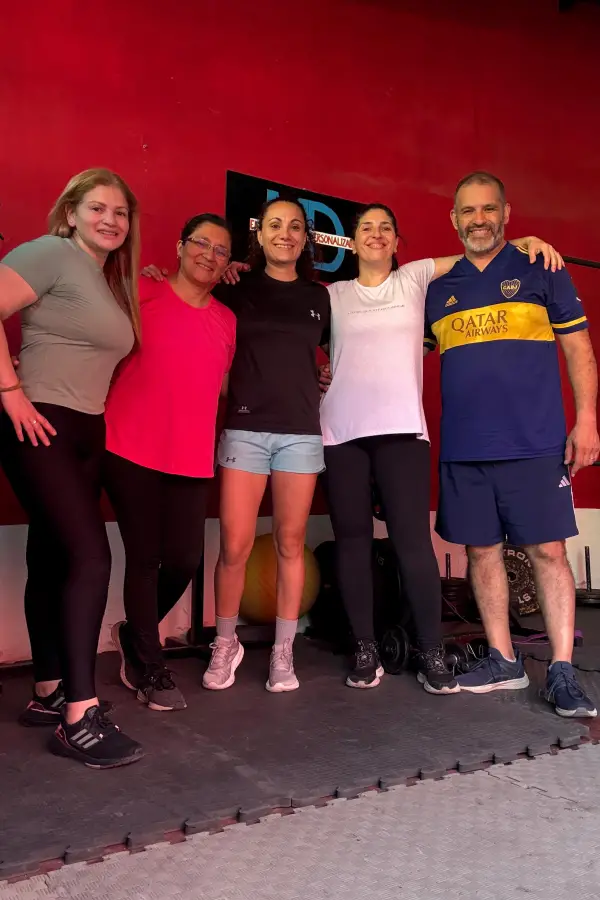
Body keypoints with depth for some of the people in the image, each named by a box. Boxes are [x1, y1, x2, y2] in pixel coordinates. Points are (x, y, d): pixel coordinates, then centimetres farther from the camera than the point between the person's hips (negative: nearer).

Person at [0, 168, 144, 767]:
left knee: (52, 560, 11)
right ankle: (79, 717, -9)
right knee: (91, 555, -15)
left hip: (86, 434, 8)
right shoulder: (52, 253, -6)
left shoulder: (113, 281, 18)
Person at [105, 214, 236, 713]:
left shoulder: (228, 321, 13)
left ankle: (135, 634, 33)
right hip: (131, 449, -4)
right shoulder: (141, 294, -1)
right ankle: (152, 669, 21)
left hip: (192, 458, 4)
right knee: (144, 556, 2)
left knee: (185, 559, 2)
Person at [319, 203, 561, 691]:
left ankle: (432, 654, 5)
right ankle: (366, 649, 13)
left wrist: (525, 241, 3)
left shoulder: (414, 278, 13)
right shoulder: (334, 294, 13)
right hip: (341, 432, 1)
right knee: (352, 540, 2)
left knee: (413, 540, -6)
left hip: (401, 429, -1)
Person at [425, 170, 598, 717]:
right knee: (482, 551, 7)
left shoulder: (541, 272, 6)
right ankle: (503, 661, 21)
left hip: (535, 445, -3)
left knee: (548, 551, -2)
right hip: (462, 448, 4)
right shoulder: (438, 288, 14)